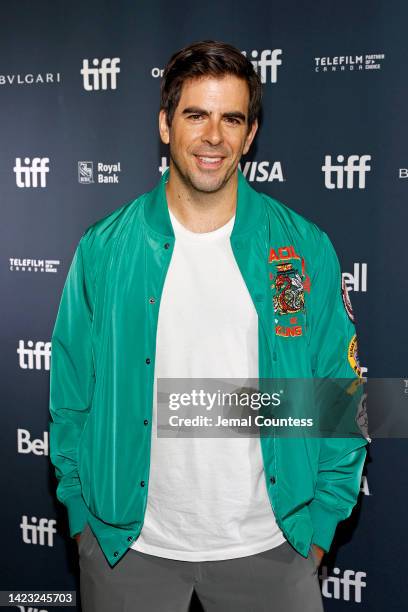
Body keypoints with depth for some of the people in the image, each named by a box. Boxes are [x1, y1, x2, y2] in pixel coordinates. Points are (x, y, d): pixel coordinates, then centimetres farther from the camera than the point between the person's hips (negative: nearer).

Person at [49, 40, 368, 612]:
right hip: (129, 545, 0)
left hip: (268, 544, 0)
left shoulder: (305, 249, -5)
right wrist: (81, 516, 0)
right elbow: (71, 396, 1)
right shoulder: (103, 249, -4)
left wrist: (322, 521, -1)